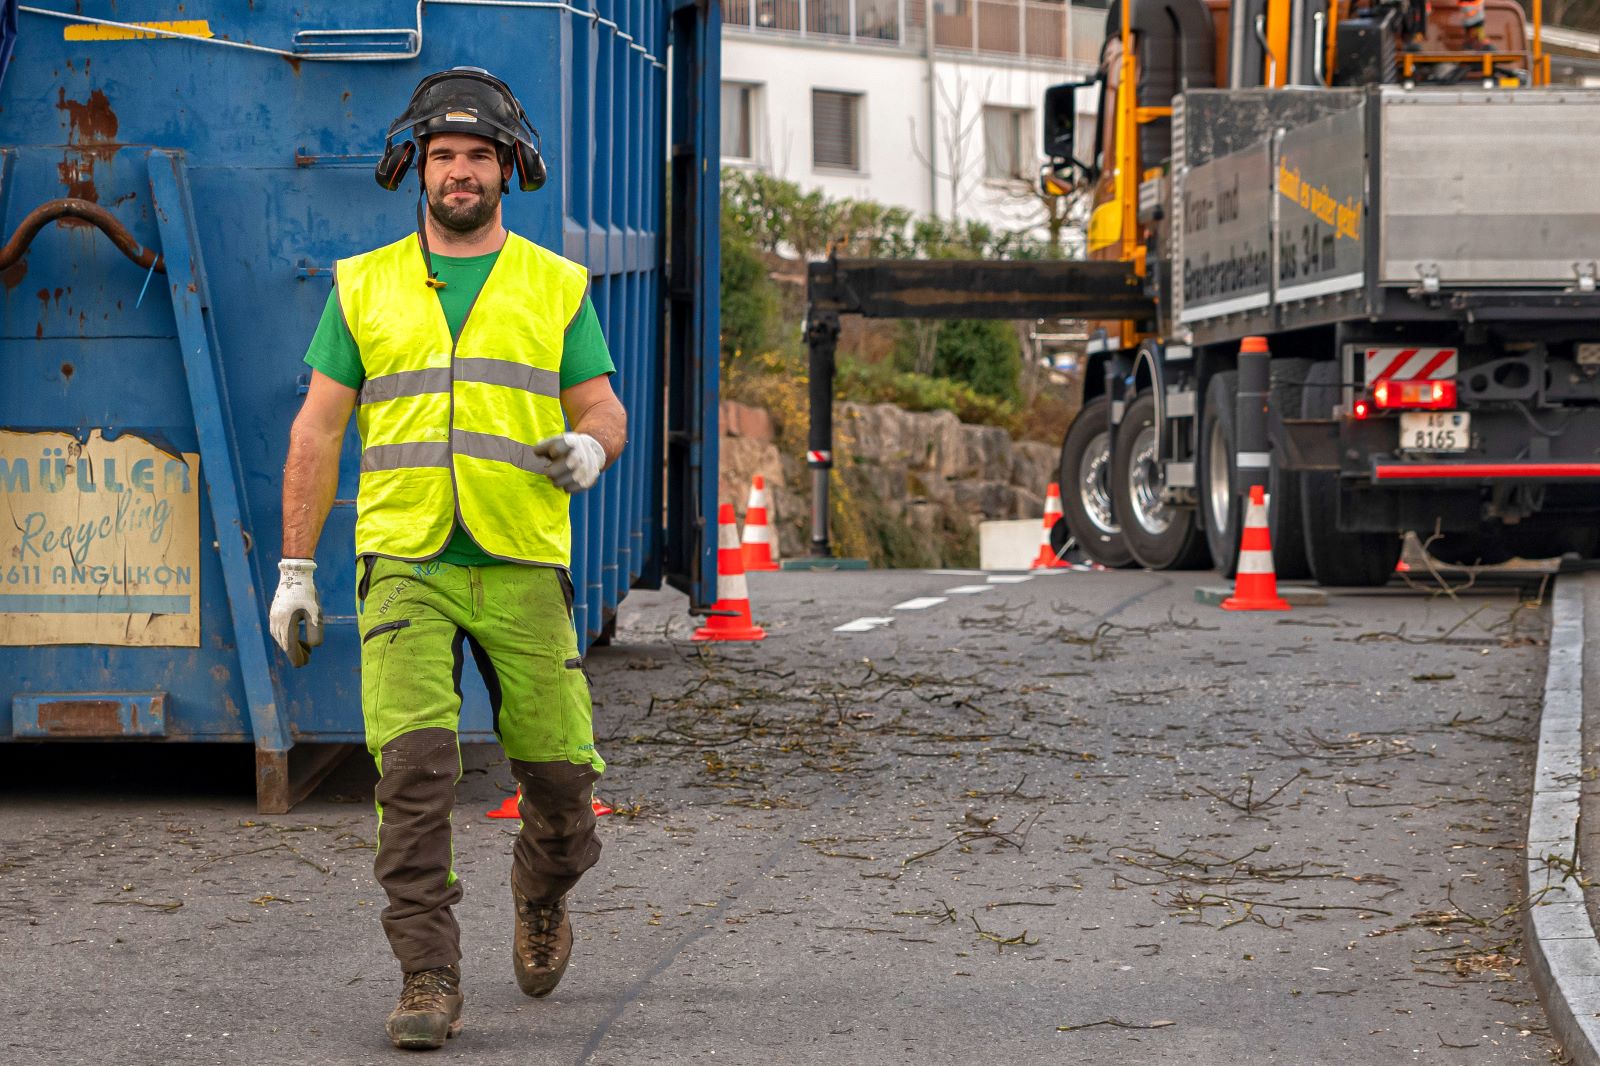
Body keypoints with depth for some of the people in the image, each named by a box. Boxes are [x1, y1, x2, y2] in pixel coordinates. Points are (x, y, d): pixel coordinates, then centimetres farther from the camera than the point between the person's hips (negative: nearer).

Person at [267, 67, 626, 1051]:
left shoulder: (556, 288, 9)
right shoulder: (365, 288, 9)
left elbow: (604, 412, 10)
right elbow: (318, 433, 9)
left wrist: (591, 447, -16)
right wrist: (295, 570, 4)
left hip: (522, 568, 1)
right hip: (405, 565, -1)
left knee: (560, 773, 3)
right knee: (415, 766, -16)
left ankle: (543, 896, 37)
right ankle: (429, 983, -12)